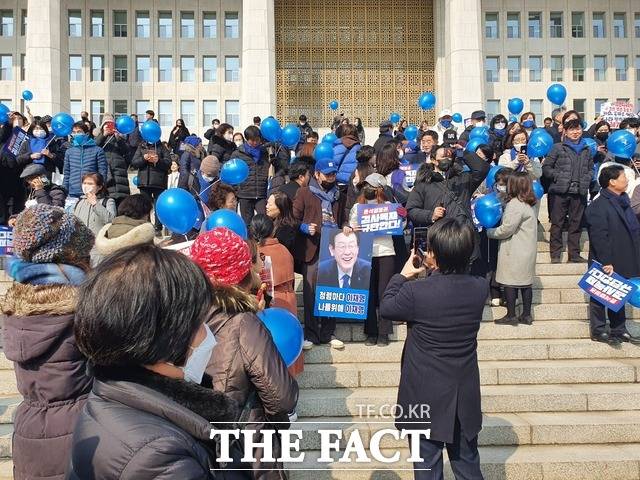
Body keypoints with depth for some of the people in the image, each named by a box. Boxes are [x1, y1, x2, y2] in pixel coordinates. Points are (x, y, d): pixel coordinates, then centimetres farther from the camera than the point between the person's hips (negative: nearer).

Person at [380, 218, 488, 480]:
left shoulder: (415, 291, -24)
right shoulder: (480, 288, -10)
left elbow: (386, 307, -4)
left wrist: (403, 276, 7)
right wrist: (437, 268, 5)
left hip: (427, 398, -4)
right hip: (465, 397, 4)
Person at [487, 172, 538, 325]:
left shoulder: (515, 204, -18)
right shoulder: (528, 204, 12)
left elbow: (506, 230, -18)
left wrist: (489, 232, -2)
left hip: (515, 252, -9)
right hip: (527, 251, 9)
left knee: (510, 283, -1)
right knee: (525, 282, 12)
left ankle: (511, 316, 6)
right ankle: (526, 315, 19)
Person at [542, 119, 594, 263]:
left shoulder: (586, 150, 16)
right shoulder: (558, 147, 3)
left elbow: (591, 168, 24)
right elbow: (546, 167, 1)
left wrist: (587, 178, 6)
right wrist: (558, 177, -10)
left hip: (579, 192, 4)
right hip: (560, 191, -4)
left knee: (576, 224, 7)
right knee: (557, 223, 0)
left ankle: (574, 254, 15)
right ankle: (555, 255, 6)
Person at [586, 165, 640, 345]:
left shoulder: (622, 202, 10)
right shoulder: (598, 206, -18)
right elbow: (599, 238, -22)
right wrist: (606, 263, -23)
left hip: (621, 262, 9)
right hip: (605, 264, -9)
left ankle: (619, 330, 29)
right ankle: (598, 331, 16)